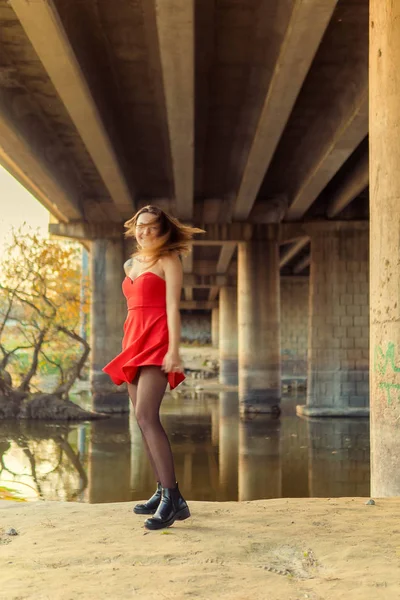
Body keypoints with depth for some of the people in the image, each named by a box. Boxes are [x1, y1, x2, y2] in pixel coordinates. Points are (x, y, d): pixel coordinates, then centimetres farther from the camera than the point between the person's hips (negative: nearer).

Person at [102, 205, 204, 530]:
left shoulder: (168, 260, 0)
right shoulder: (132, 263, 20)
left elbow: (172, 306, -10)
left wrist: (173, 349, -20)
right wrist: (128, 349, 18)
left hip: (157, 342, -8)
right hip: (134, 343, 8)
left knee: (146, 416, -21)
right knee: (145, 420, 5)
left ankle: (173, 498, -23)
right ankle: (164, 492, 12)